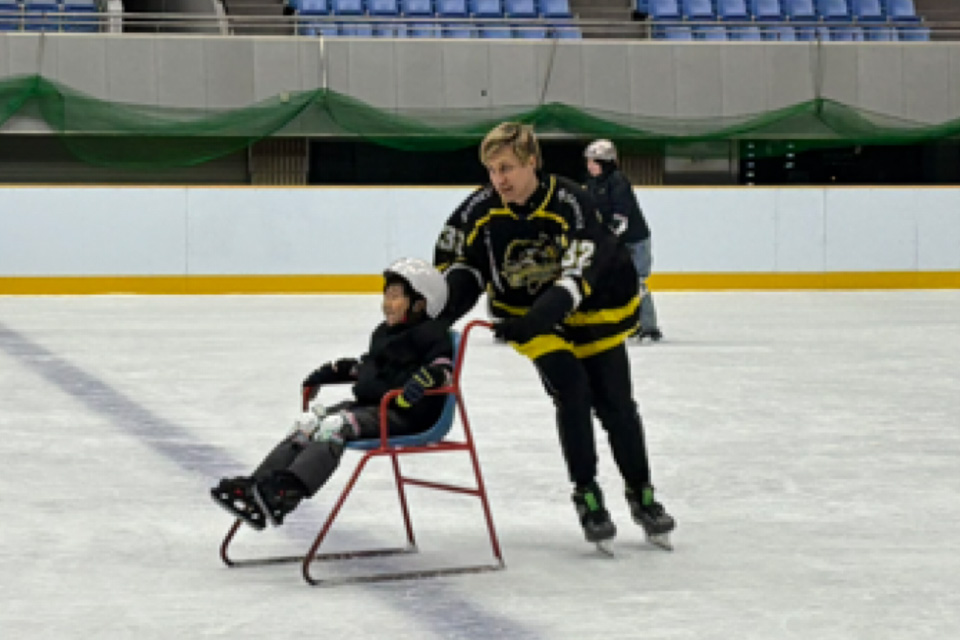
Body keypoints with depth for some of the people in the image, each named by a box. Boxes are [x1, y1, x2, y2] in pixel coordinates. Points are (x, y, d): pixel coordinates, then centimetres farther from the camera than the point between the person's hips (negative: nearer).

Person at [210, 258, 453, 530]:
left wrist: (415, 388, -32)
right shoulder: (383, 333, 24)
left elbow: (443, 368, -17)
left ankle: (288, 490, -46)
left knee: (335, 426, -30)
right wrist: (326, 373, 27)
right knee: (308, 423, -9)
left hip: (403, 414, -9)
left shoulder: (432, 334, -4)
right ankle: (258, 485, -23)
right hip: (367, 404, 9)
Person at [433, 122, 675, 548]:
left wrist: (537, 319, -44)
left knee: (615, 402, 2)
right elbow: (455, 261, -2)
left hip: (589, 309, -1)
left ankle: (641, 494, 21)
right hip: (525, 314, 1)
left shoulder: (570, 204, -27)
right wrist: (441, 312, -19)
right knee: (571, 390, -17)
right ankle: (587, 497, -5)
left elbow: (577, 277, -33)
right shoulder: (481, 210, -16)